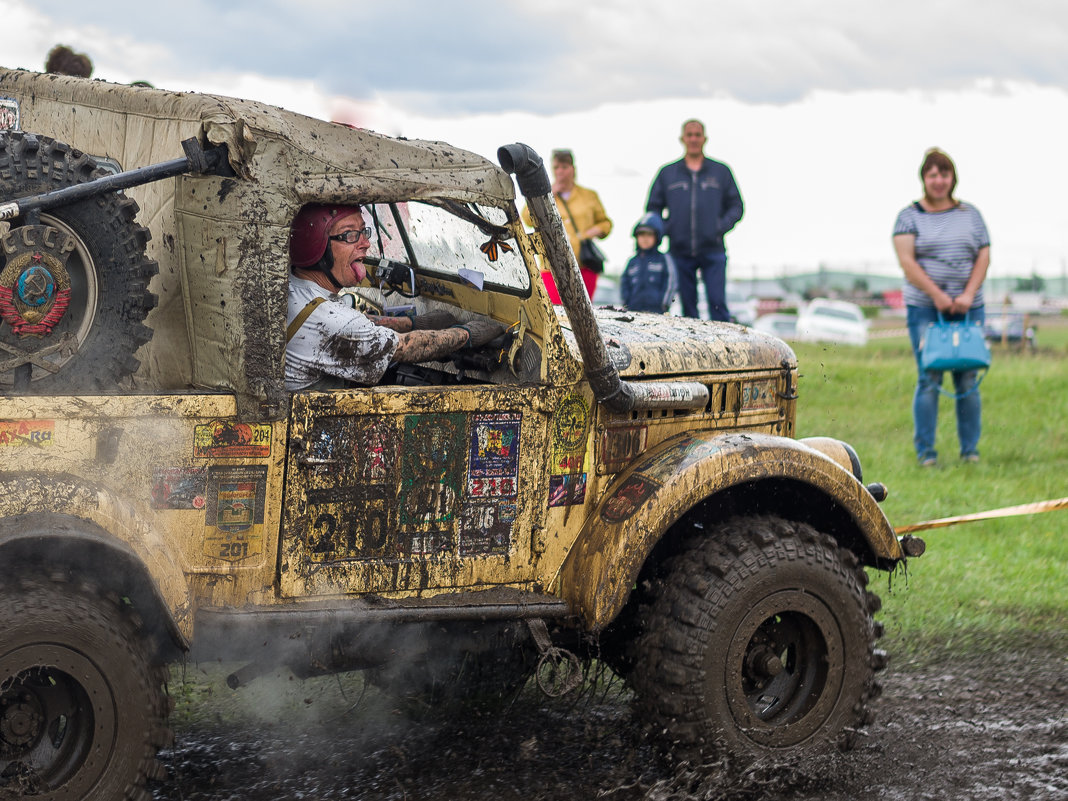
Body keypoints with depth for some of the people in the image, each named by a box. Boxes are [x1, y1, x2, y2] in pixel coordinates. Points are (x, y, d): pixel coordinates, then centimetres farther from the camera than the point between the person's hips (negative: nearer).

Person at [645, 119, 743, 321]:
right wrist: (662, 230, -4)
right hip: (680, 253, 1)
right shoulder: (667, 173, 12)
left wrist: (722, 227, -7)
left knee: (717, 302, -10)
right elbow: (653, 208, 14)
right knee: (687, 304, 3)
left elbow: (735, 206, 10)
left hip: (712, 251, -1)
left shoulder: (721, 172, 10)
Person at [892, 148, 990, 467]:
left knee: (968, 379, -1)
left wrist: (968, 295, -8)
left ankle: (970, 450, 7)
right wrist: (937, 295, -13)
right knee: (929, 380, -7)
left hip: (968, 307, 2)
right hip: (924, 308, -2)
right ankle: (925, 452, -1)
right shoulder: (910, 216, 4)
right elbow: (907, 261, -5)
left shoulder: (970, 214, 13)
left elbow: (983, 257, 7)